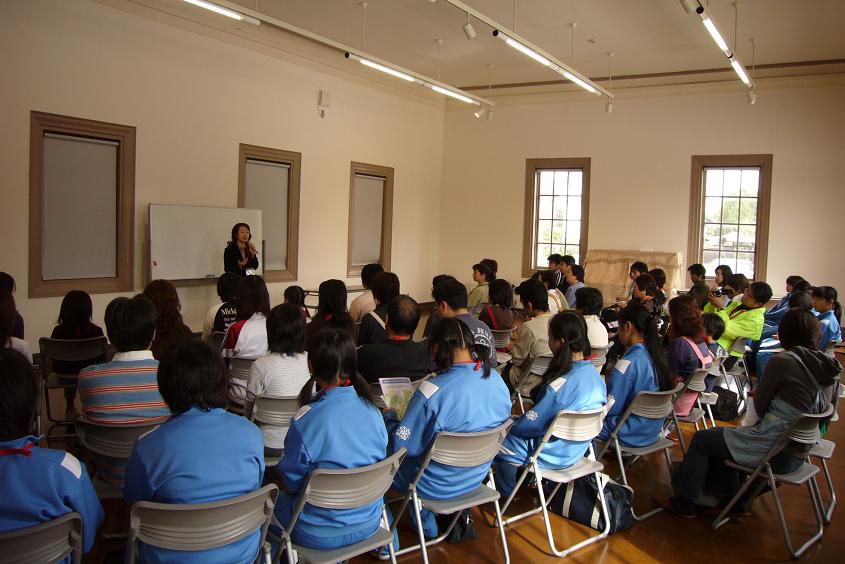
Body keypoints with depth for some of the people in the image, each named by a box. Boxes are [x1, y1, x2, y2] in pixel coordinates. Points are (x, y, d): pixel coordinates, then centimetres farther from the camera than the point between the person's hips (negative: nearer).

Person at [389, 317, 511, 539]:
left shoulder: (432, 391, -30)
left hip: (437, 486, -7)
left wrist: (389, 417, -2)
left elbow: (402, 444, -21)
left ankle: (426, 523, 20)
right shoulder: (497, 379, -10)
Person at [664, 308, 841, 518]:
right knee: (720, 438, 26)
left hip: (773, 450, -8)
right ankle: (733, 499, 30)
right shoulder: (829, 367, 2)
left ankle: (685, 502, 17)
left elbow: (759, 407, -7)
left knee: (701, 439, 9)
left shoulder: (782, 361, -18)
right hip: (798, 454, 8)